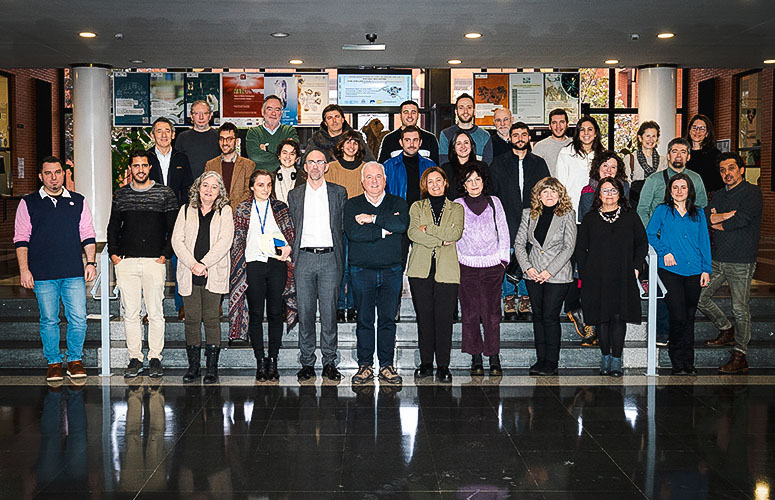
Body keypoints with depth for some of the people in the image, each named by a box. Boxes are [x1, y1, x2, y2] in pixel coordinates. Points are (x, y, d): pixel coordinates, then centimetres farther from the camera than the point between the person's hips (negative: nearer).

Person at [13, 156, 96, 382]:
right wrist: (24, 270, -3)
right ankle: (54, 362, 18)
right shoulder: (28, 203, 6)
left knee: (78, 319, -2)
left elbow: (88, 235, 14)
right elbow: (21, 238, 5)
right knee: (49, 320, 5)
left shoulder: (78, 201, 11)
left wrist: (91, 262, 4)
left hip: (74, 273, 1)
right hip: (43, 275, -1)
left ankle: (75, 360, 15)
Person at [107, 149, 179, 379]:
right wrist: (113, 253, 7)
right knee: (130, 313, 4)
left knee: (155, 313, 1)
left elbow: (174, 228, 3)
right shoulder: (120, 195, 12)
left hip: (154, 262, -2)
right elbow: (113, 227, 18)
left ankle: (155, 358, 9)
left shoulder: (165, 194, 4)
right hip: (126, 263, 2)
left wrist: (165, 254, -4)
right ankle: (135, 358, 12)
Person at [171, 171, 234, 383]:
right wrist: (192, 264, -10)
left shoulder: (225, 211, 7)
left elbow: (225, 241, -5)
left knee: (211, 320, -1)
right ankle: (193, 366, 12)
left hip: (214, 275, -2)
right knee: (192, 320, 3)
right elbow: (177, 240, 4)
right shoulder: (186, 210, 12)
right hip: (189, 274, 2)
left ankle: (212, 367, 5)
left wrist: (204, 264, -13)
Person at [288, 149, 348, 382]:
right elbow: (291, 229, 13)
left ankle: (329, 363, 8)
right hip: (304, 258, 1)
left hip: (329, 258, -1)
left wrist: (341, 260, 2)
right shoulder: (295, 195, 12)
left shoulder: (339, 192, 9)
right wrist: (292, 257, 5)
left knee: (329, 312, 0)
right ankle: (307, 363, 10)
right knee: (305, 312, 2)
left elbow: (344, 227, 8)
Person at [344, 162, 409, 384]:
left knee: (388, 319, 3)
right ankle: (365, 365, 10)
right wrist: (384, 229, -11)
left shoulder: (398, 203, 10)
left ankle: (386, 365, 11)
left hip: (391, 271, 1)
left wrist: (372, 218, -12)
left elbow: (402, 224, -12)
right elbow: (353, 232, -11)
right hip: (362, 271, -1)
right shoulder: (352, 205, 7)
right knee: (364, 320, 2)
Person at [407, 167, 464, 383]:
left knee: (444, 318, -3)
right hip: (421, 270, 1)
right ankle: (426, 363, 12)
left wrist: (428, 229, -6)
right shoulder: (417, 207, 14)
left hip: (446, 270, -1)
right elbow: (413, 232, -4)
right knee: (424, 317, 2)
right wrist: (441, 240, -11)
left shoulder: (456, 208, 13)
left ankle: (443, 366, 4)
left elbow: (455, 233, -5)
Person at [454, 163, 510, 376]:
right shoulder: (458, 205, 8)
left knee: (492, 312, -2)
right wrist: (454, 259, 2)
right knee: (470, 312, -1)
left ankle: (494, 357, 5)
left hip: (492, 265, 0)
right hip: (466, 265, 0)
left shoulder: (494, 202, 10)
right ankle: (476, 358, 7)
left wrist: (503, 258, 5)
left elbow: (503, 231, 11)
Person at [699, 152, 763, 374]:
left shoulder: (752, 192, -3)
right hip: (717, 259, 7)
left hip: (741, 262, -7)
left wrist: (719, 224, -3)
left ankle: (740, 356, 2)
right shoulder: (719, 195, 16)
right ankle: (727, 331, 28)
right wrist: (727, 216, -16)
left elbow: (743, 218, -18)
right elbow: (705, 216, 1)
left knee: (740, 309, -5)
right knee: (700, 297, 8)